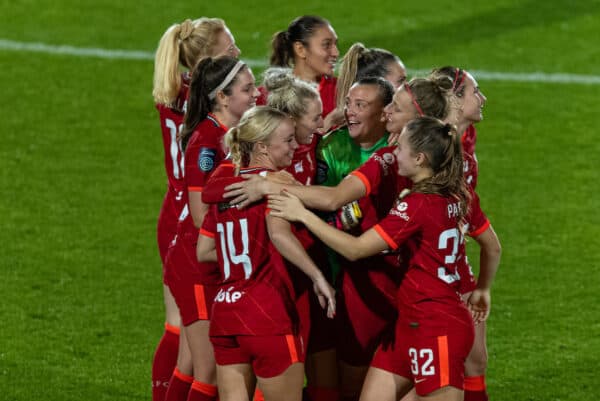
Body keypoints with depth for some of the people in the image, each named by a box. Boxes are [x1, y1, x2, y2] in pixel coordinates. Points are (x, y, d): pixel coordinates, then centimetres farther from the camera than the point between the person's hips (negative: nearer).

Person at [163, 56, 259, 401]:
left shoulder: (236, 136, 7)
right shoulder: (206, 142, -18)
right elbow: (202, 217, -19)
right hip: (198, 268, -8)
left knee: (191, 367, 14)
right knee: (211, 372, -6)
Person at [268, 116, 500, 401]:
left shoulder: (418, 204, -20)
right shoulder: (458, 196, 6)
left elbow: (355, 249, -20)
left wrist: (303, 215, -15)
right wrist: (483, 290, 34)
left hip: (435, 327, -9)